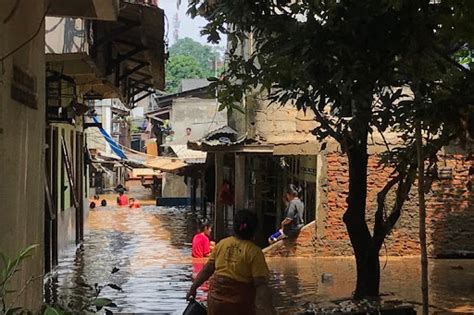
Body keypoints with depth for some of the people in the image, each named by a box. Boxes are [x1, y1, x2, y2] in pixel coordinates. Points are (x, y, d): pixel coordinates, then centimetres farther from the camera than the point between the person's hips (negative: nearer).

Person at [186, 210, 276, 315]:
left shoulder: (222, 244, 1)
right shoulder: (254, 251, -11)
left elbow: (207, 269, 4)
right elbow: (261, 284, -17)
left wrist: (193, 288, 14)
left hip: (216, 299, 4)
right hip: (240, 305, -3)